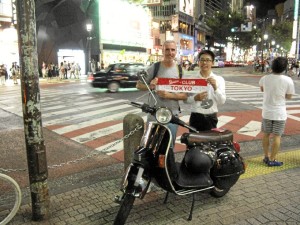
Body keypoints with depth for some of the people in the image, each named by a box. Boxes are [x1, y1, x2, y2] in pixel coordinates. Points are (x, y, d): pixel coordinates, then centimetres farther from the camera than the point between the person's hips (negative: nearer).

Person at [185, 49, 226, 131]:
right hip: (195, 117, 0)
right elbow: (185, 99, 0)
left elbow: (222, 101, -2)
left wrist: (215, 87, -16)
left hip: (211, 118, 1)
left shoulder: (219, 79, 4)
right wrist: (195, 98, -19)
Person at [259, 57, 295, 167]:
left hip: (266, 112, 3)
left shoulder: (265, 78, -7)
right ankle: (272, 160, 13)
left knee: (266, 134, 15)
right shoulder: (288, 80, -15)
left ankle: (266, 157, 26)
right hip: (279, 113, -3)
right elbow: (289, 96, -4)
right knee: (277, 136, 7)